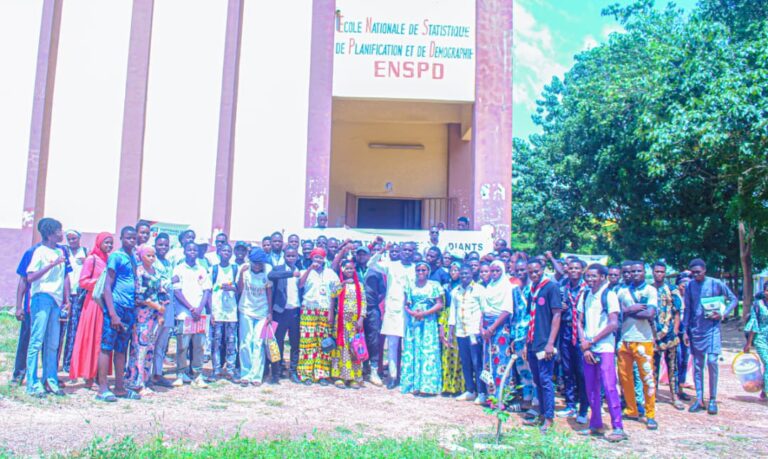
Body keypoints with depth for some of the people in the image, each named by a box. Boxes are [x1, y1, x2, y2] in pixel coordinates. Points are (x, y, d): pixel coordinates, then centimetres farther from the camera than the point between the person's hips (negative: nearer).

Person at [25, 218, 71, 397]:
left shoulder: (61, 252, 15)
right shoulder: (40, 251, -3)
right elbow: (30, 277, -12)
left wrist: (66, 300, 15)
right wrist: (52, 264, -17)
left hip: (56, 300, 6)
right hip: (42, 297, -6)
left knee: (53, 344, 8)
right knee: (37, 341, -5)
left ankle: (50, 381, 14)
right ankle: (32, 384, -2)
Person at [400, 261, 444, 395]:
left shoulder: (434, 285, 1)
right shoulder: (410, 285, 9)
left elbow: (439, 305, -4)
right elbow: (406, 304, 9)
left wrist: (424, 313, -13)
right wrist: (411, 312, -12)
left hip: (429, 323, -3)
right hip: (413, 322, 3)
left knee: (428, 352, -4)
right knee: (412, 351, 1)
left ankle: (426, 385, -2)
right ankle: (414, 385, 5)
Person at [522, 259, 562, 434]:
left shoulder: (551, 287, -6)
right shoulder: (532, 291, 15)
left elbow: (557, 315, -11)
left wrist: (550, 343, -16)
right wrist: (526, 344, 16)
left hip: (545, 344, -7)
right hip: (533, 344, 7)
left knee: (545, 380, -6)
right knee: (538, 381, 12)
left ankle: (549, 419, 1)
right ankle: (542, 415, 20)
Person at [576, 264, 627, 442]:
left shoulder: (609, 295, -6)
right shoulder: (585, 296, 11)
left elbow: (613, 324, -12)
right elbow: (580, 322, 10)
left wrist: (591, 342, -10)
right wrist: (584, 344, -4)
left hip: (604, 348, -5)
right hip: (588, 349, 6)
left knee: (609, 387, -10)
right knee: (591, 388, 9)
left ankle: (618, 427, -5)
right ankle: (596, 424, 20)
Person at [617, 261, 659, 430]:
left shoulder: (650, 290, 0)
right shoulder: (622, 291, 11)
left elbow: (650, 314, -14)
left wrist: (628, 311, -6)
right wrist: (634, 309, -11)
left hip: (643, 340, -4)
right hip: (624, 340, 4)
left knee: (647, 377, -1)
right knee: (624, 377, 7)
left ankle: (650, 415, 9)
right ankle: (631, 410, 21)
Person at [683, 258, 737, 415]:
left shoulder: (716, 284, -5)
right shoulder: (689, 286, 3)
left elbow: (733, 299, 4)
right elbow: (687, 310, 7)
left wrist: (723, 314, -10)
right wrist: (685, 330, 4)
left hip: (712, 328, -3)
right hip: (695, 330, 3)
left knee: (712, 362, -11)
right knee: (697, 364, 5)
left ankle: (712, 399, 2)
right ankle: (699, 399, 10)